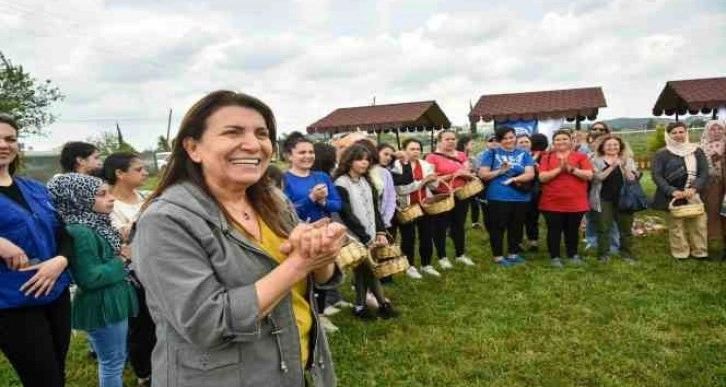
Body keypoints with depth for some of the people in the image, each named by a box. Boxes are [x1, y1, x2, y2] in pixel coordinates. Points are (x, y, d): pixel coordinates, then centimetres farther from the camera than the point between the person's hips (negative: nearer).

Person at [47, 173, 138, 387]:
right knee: (112, 363, 6)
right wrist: (122, 259, -16)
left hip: (112, 301, 9)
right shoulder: (79, 232, -23)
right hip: (102, 307, -9)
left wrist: (123, 246, -1)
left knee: (116, 360, 23)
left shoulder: (97, 224, 5)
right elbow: (90, 278, -25)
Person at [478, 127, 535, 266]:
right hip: (498, 197, -3)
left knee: (516, 227, 13)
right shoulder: (492, 153, 2)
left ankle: (513, 253, 27)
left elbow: (530, 174, -2)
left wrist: (514, 179, -18)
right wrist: (500, 171, -17)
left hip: (521, 197, 4)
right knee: (498, 227, 1)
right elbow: (482, 174, -4)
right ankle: (498, 256, 12)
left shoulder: (524, 154, 9)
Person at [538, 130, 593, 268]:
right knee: (554, 230, 4)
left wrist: (570, 169, -16)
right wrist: (559, 169, -17)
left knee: (573, 230, 12)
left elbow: (589, 175, -7)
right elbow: (542, 177, -8)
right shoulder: (547, 158, 3)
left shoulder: (580, 157, 5)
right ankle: (555, 257, 14)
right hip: (552, 202, -1)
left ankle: (573, 254, 28)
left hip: (576, 202, 1)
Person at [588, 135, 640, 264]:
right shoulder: (596, 161, 2)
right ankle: (603, 254, 11)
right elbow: (597, 177, -13)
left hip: (623, 198, 2)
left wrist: (623, 166, -19)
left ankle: (626, 254, 19)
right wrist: (612, 167, -21)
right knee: (603, 228, 2)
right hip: (603, 199, -2)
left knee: (626, 228, 6)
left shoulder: (627, 160, 8)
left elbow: (633, 178, -4)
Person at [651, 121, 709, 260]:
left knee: (699, 224, 3)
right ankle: (680, 254, 10)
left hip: (694, 195, 3)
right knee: (676, 225, 0)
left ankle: (700, 252, 17)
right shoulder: (661, 154, -1)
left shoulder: (697, 151, 9)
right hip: (673, 196, -3)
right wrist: (672, 191, -19)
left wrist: (694, 188, -15)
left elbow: (704, 173, 3)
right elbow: (656, 175, -7)